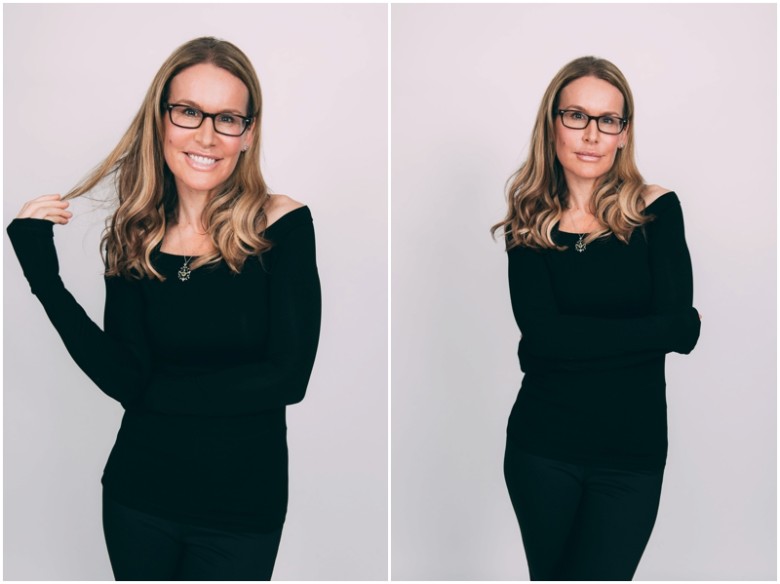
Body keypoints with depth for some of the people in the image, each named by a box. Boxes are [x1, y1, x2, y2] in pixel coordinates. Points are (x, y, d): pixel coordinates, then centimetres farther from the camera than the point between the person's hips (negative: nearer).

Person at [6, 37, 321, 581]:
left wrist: (156, 390, -10)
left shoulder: (282, 225, -11)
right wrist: (43, 274, -19)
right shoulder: (133, 238, -3)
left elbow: (289, 377, -16)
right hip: (139, 497, 3)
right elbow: (126, 379, -12)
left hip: (241, 510, -2)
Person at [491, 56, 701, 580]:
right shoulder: (531, 223, -1)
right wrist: (658, 328, -14)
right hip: (542, 448, 1)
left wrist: (573, 343, -14)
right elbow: (540, 331, -15)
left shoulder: (657, 211, -3)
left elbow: (684, 330, -12)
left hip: (633, 453, -1)